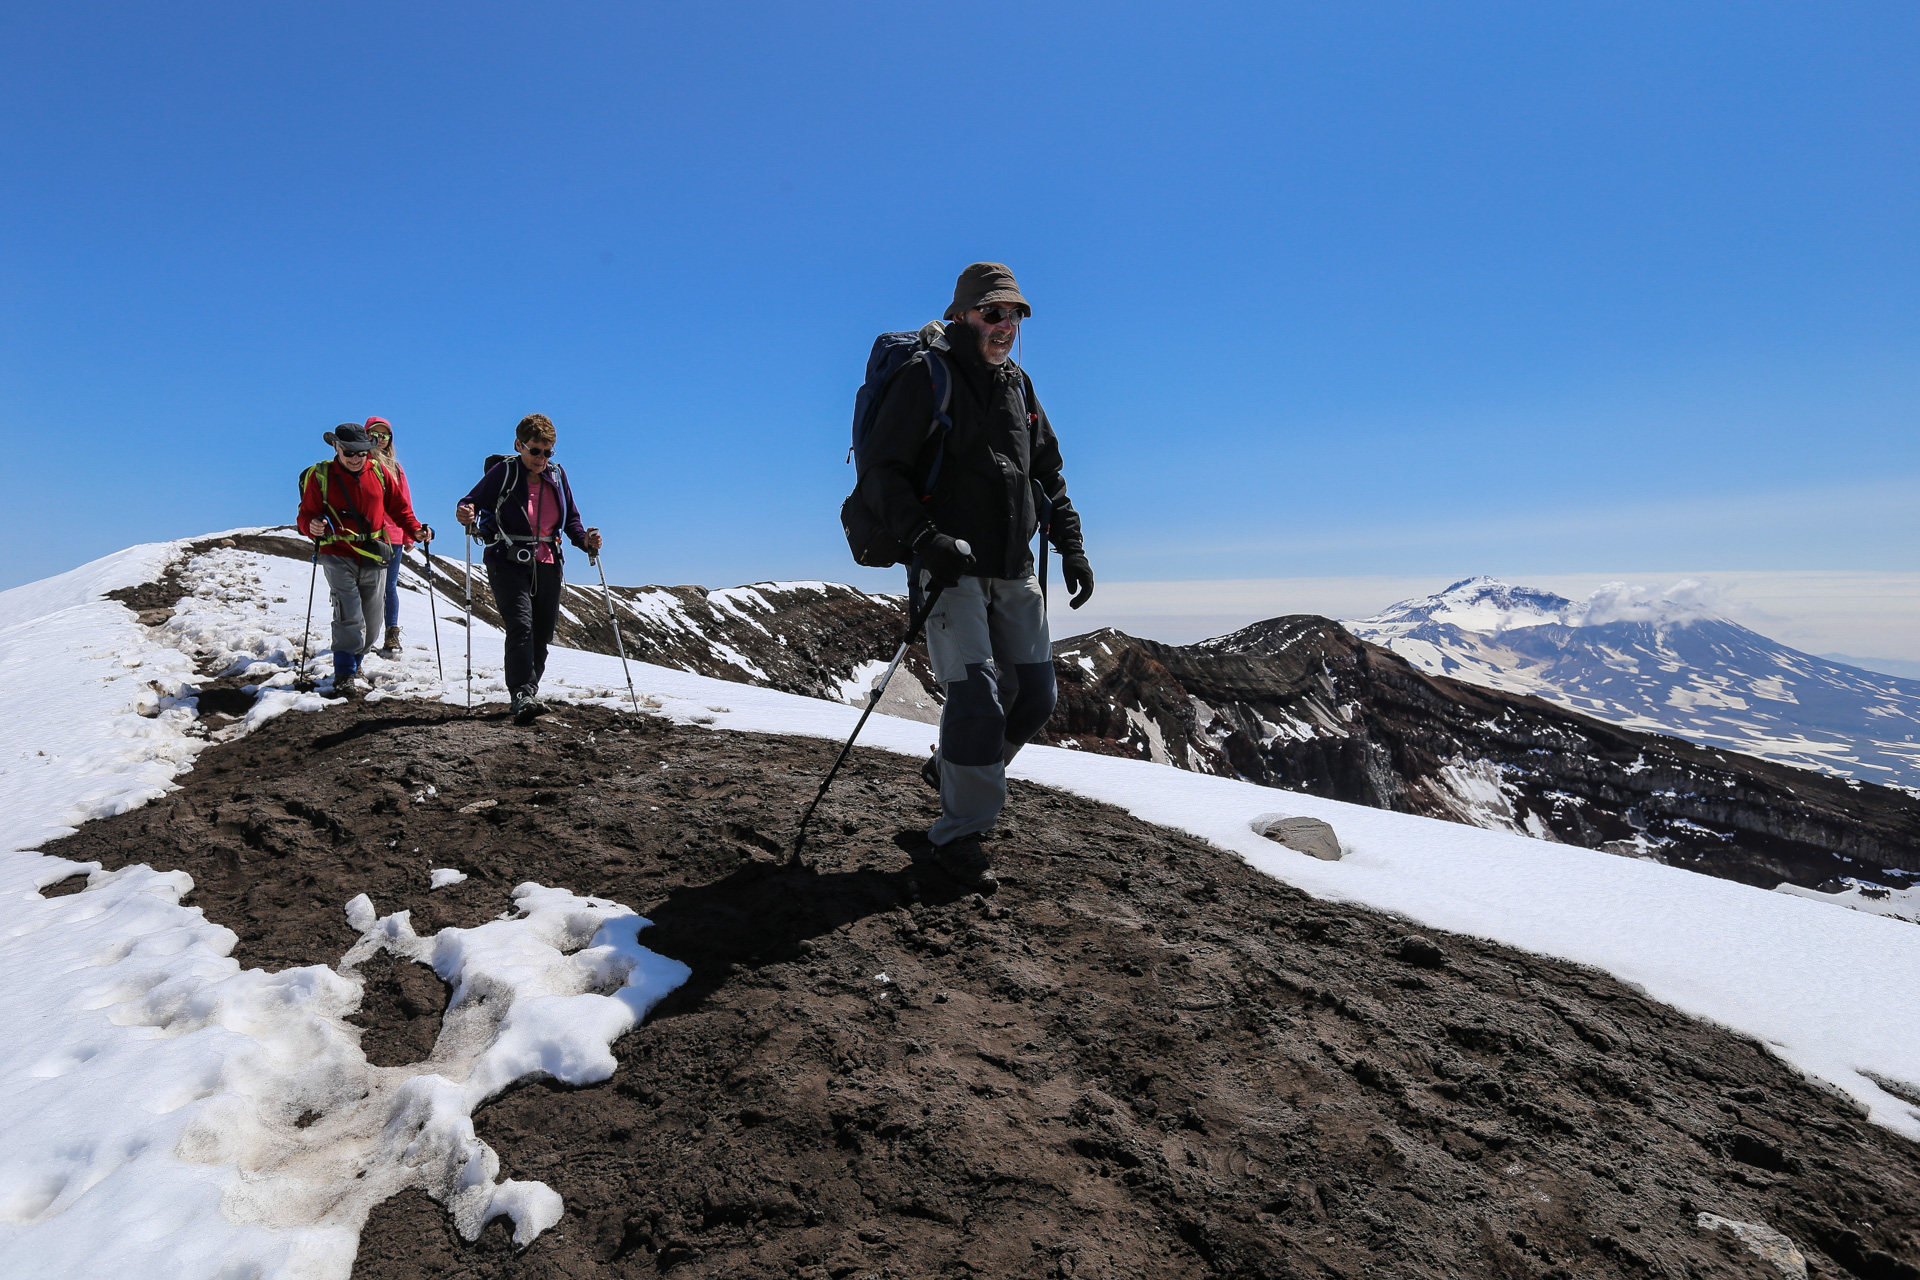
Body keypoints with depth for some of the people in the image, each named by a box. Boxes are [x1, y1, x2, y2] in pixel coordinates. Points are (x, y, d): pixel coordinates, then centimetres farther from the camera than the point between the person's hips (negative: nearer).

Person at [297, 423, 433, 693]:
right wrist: (313, 526, -25)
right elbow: (306, 514, -1)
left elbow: (399, 506, 12)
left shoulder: (378, 472, 8)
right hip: (339, 556, -3)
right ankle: (344, 673, -8)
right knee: (350, 616, -16)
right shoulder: (320, 475, 1)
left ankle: (354, 663, 29)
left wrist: (415, 530, -5)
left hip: (374, 558, 3)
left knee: (371, 619, 9)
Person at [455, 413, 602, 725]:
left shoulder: (557, 475, 7)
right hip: (508, 564, -5)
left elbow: (571, 518, 15)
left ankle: (529, 690, 24)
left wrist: (585, 540, -3)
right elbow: (473, 501, -2)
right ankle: (522, 695, -26)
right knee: (521, 626, -20)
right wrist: (466, 513, -25)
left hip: (547, 565, 5)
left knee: (543, 633, 8)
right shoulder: (503, 472, -5)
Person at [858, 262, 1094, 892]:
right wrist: (924, 537, -25)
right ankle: (956, 836, 0)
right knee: (978, 697, -14)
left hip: (1014, 570, 7)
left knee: (1034, 696, 6)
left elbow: (1048, 475, 22)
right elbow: (882, 474, -10)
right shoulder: (926, 378, -4)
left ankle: (952, 767, 31)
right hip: (950, 565, -7)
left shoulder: (1019, 386, 16)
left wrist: (1071, 546, 11)